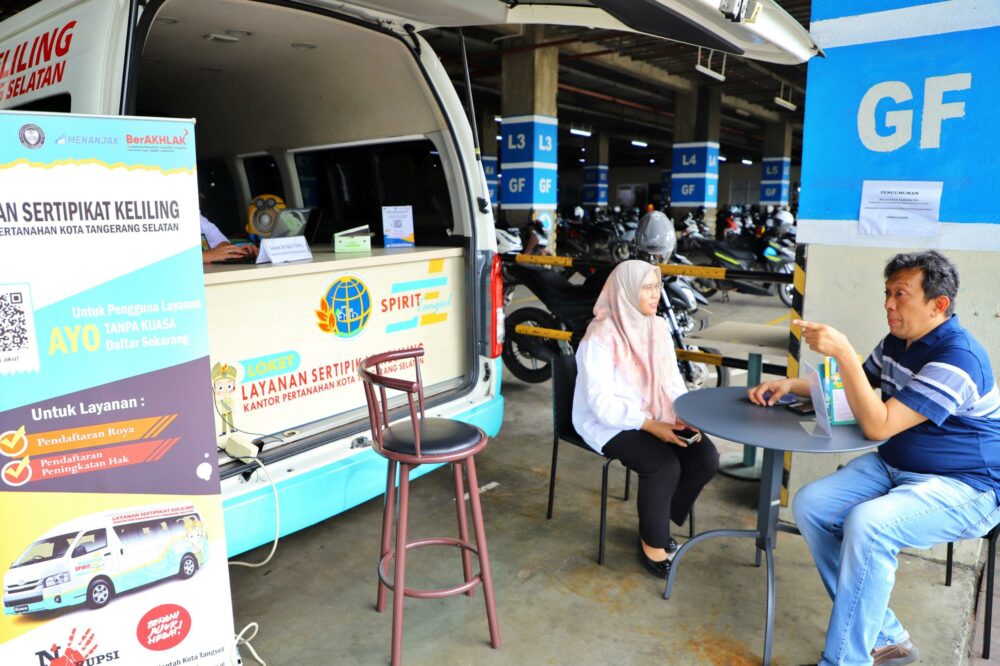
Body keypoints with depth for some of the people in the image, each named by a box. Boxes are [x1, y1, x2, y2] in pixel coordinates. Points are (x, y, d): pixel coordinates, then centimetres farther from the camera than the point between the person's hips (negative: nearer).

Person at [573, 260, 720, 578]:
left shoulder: (658, 328, 4)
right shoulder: (600, 338, -19)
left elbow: (673, 381, 8)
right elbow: (602, 403, -22)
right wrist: (651, 425, -27)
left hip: (655, 417, 7)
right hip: (608, 423, -7)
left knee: (707, 458, -12)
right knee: (665, 465, -28)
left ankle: (658, 521, 10)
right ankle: (652, 543, -2)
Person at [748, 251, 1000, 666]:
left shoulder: (957, 359, -22)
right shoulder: (897, 342, 4)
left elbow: (877, 426, -26)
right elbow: (852, 387, 20)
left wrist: (842, 351, -30)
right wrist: (791, 386, 2)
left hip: (965, 489, -8)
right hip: (894, 466, 9)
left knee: (867, 524, -34)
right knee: (809, 505, -10)